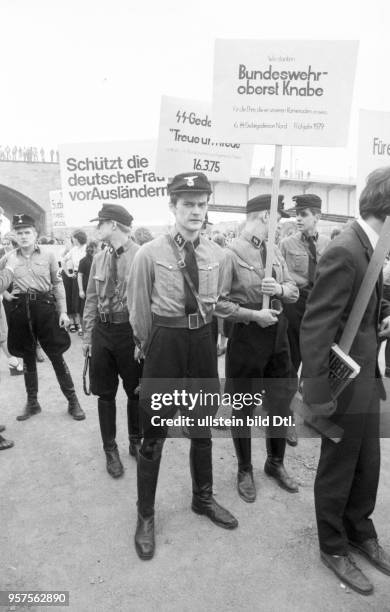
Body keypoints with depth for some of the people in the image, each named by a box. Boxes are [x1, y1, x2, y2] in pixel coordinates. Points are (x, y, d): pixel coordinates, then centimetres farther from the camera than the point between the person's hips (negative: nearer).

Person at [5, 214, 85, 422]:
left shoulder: (48, 256, 0)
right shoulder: (9, 259, 3)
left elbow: (57, 284, 4)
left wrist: (63, 311, -1)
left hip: (44, 305, -2)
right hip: (20, 308, 2)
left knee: (56, 356, 2)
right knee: (28, 358, 13)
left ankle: (73, 402, 14)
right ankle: (32, 403, 28)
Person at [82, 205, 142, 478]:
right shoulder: (99, 259, 5)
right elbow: (92, 299, 10)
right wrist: (88, 335, 8)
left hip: (130, 330, -4)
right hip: (102, 330, 5)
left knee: (135, 391, 12)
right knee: (105, 393, 11)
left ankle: (135, 442, 35)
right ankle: (110, 449, 29)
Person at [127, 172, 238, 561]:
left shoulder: (216, 254, -1)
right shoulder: (149, 254, -12)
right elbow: (139, 311, -4)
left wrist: (201, 335, 6)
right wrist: (148, 349, 3)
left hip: (203, 342, 4)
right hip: (165, 343, -4)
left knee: (202, 429, 20)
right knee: (153, 436, 8)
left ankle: (203, 498, 44)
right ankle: (145, 516, 31)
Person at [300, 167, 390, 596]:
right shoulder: (344, 252, -23)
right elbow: (315, 327, -25)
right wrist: (316, 395, -23)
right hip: (345, 383, -8)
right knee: (338, 471, 12)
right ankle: (333, 548, 36)